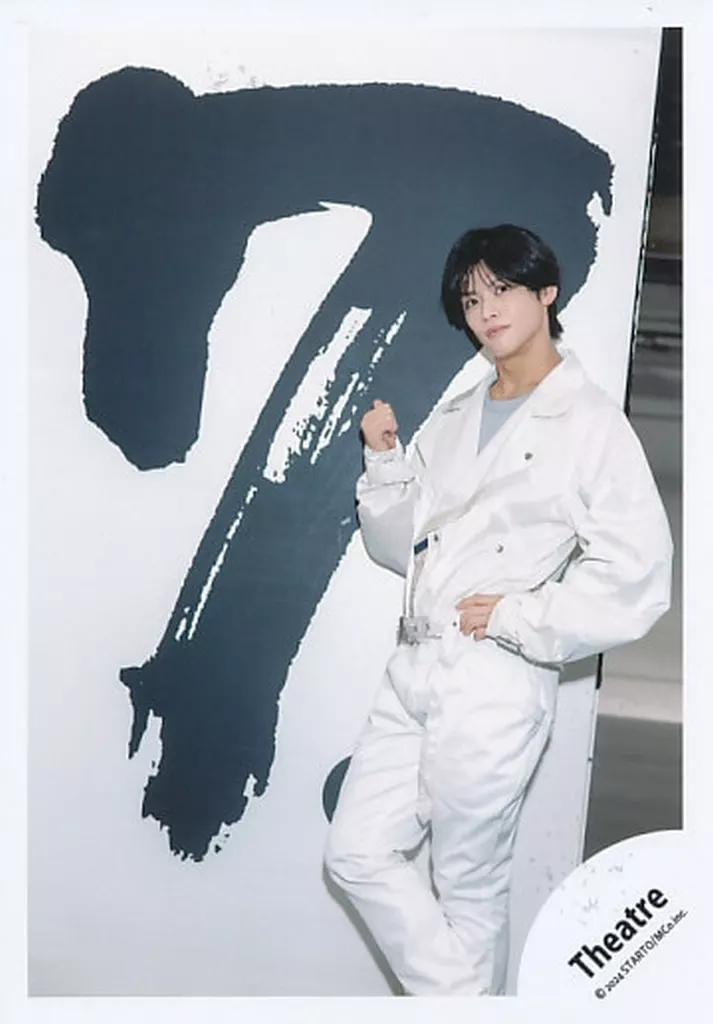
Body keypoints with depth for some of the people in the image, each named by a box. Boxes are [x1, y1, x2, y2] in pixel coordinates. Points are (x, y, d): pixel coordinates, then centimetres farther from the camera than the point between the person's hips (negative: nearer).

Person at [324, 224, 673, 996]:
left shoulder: (590, 422, -6)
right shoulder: (454, 419, 14)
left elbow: (635, 573, -13)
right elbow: (402, 548, 14)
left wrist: (514, 617, -12)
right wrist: (384, 460, 0)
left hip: (495, 685, -7)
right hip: (415, 668, 7)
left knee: (468, 888, 7)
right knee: (359, 853, 10)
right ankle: (457, 994, 27)